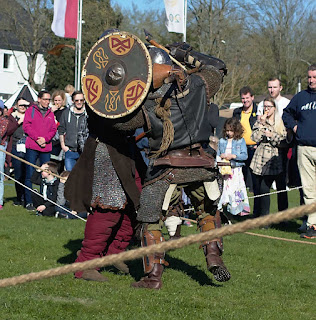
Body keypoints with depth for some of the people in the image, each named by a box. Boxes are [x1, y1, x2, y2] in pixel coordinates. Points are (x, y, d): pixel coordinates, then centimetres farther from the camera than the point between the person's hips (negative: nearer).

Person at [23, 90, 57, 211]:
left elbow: (53, 129, 10)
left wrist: (45, 138, -8)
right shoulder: (31, 110, 5)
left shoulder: (50, 113, 16)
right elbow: (26, 126, -4)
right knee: (30, 175, -5)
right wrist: (37, 138, -13)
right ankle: (28, 202, -3)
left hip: (46, 148, 4)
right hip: (32, 148, -4)